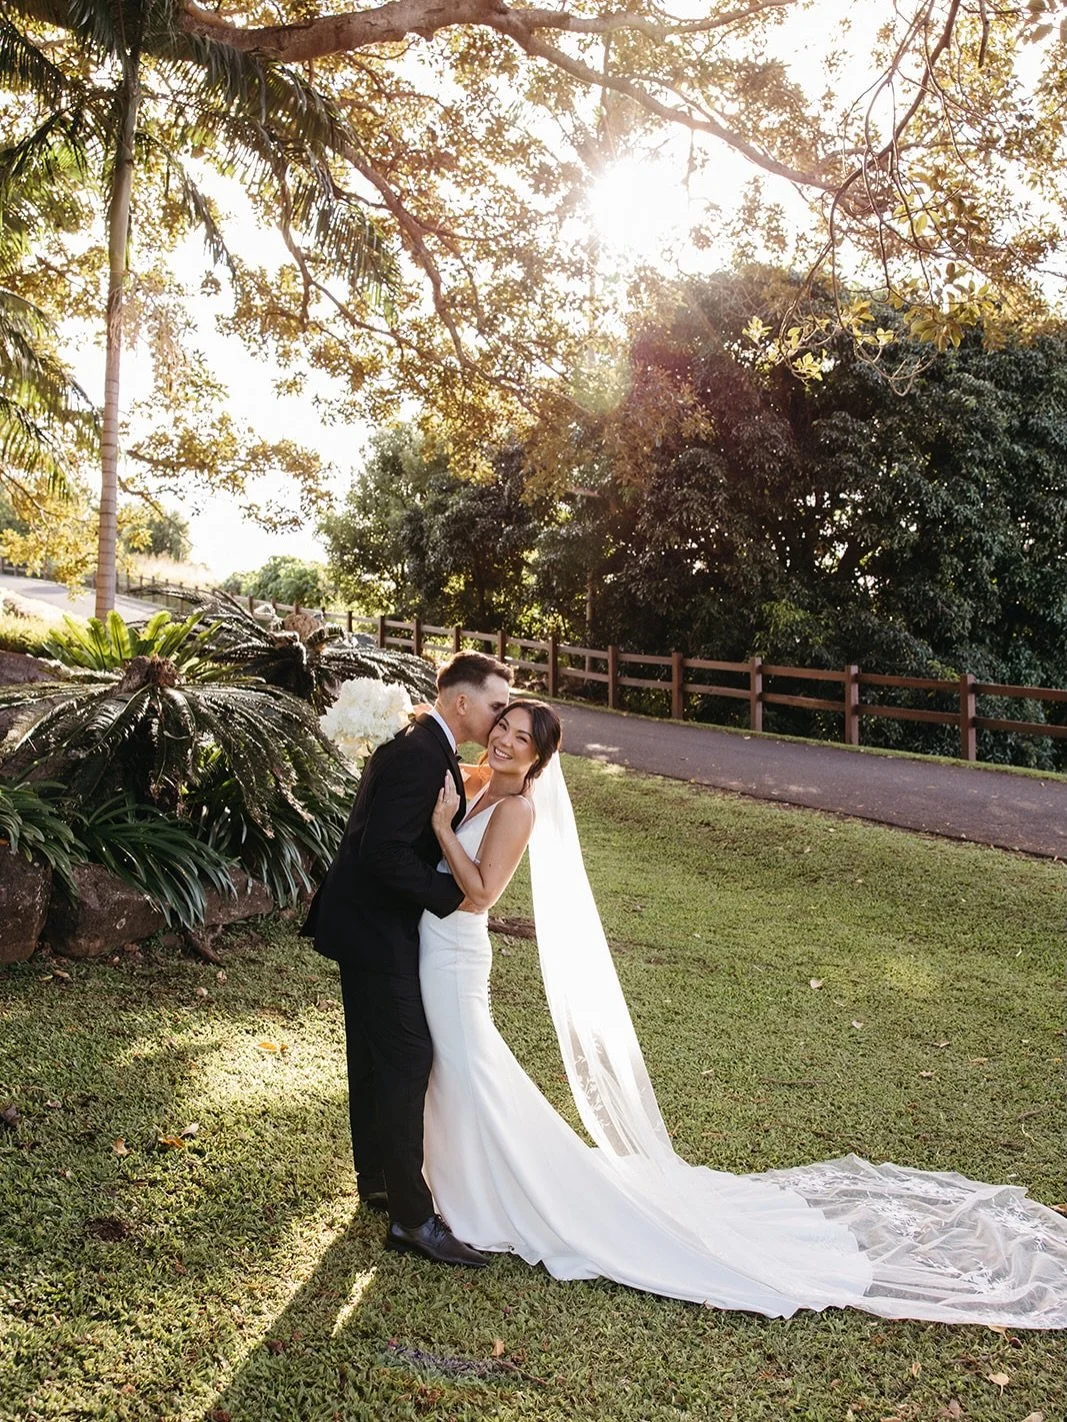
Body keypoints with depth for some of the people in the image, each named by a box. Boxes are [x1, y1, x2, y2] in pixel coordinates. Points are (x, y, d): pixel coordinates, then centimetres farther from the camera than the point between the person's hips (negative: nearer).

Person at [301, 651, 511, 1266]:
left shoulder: (425, 746, 10)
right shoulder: (421, 755, -23)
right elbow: (384, 852, -28)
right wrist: (450, 894, -21)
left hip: (369, 922, 11)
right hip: (376, 930, -11)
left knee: (375, 1058, 19)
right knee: (407, 1059, -6)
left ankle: (377, 1179, 34)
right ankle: (412, 1216, 3)